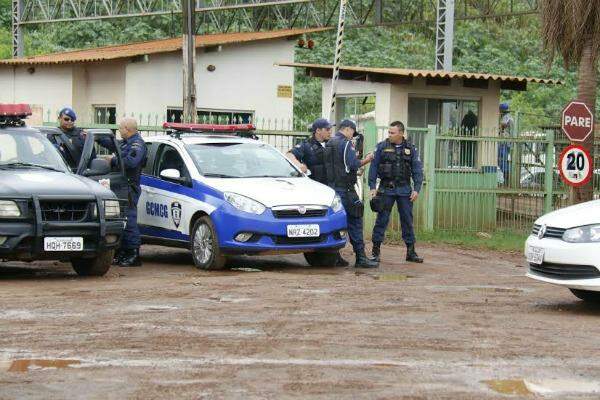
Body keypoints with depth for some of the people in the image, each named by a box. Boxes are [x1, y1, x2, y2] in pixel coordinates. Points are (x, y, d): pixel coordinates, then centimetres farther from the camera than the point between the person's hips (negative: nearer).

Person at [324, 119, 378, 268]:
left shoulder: (329, 143, 16)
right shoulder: (346, 143, -10)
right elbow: (353, 164, -17)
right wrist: (366, 160, 0)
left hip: (331, 187, 8)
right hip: (345, 189, -8)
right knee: (354, 222, -6)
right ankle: (360, 257, -7)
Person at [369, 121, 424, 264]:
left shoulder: (411, 149, 6)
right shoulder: (382, 147, 1)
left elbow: (417, 170, 5)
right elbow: (373, 167, 0)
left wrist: (416, 189, -5)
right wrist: (372, 187, -7)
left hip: (404, 189, 2)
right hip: (386, 189, -2)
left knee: (407, 220, 5)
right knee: (382, 220, -1)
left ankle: (411, 252, 11)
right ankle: (376, 250, 5)